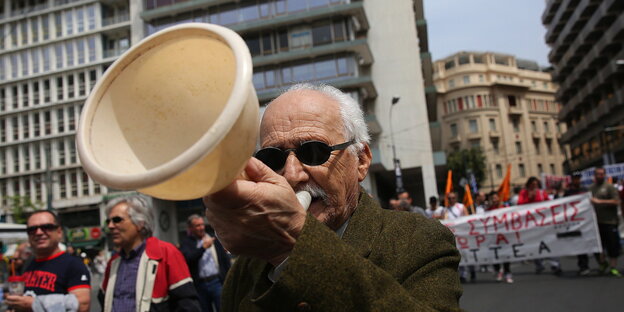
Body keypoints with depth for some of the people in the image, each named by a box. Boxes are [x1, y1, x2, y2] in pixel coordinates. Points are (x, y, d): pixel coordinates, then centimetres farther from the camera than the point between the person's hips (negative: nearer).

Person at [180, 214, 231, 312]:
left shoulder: (214, 240, 8)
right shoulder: (186, 243, 2)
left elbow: (225, 259, 10)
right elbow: (188, 259, -15)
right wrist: (203, 247, -19)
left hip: (217, 281, 1)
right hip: (199, 285, 0)